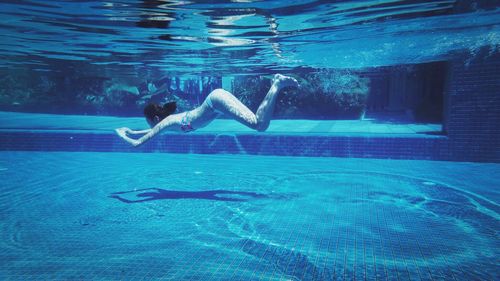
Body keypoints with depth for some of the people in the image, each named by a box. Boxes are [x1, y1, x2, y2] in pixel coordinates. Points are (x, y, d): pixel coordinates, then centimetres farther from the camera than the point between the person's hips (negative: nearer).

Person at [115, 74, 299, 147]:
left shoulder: (164, 123, -2)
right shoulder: (169, 119, 20)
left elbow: (137, 143, -1)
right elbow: (151, 131, 41)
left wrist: (122, 136, 18)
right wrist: (130, 132, 43)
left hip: (216, 99, -8)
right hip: (217, 99, 8)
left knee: (260, 125, -20)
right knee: (259, 124, 8)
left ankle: (277, 85, -17)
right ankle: (276, 84, 6)